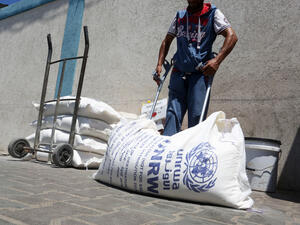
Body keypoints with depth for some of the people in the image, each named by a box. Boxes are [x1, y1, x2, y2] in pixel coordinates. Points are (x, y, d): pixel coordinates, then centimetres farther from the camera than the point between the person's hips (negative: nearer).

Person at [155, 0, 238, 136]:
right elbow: (166, 41, 22)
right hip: (178, 72, 3)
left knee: (196, 115, -8)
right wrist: (159, 64, 8)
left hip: (200, 73, -3)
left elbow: (231, 36, -8)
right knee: (173, 113, -5)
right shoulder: (179, 16, 16)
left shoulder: (213, 14, 4)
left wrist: (217, 60, -22)